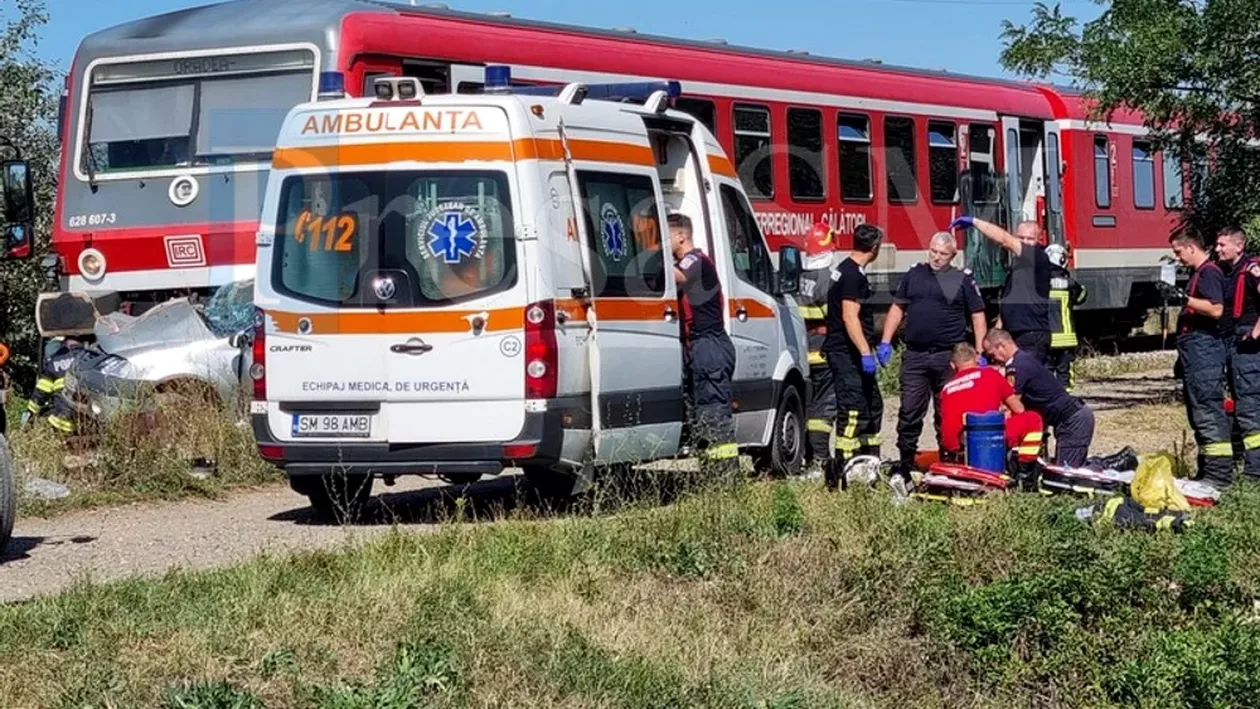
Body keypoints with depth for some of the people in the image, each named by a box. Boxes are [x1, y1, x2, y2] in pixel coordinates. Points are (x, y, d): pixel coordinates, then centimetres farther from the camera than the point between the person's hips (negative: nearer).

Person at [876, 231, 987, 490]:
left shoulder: (963, 280, 5)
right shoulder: (914, 275, 13)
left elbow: (978, 316, 5)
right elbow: (897, 308, 16)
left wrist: (980, 354, -3)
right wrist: (885, 342, 7)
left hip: (948, 358, -2)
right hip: (915, 356, 2)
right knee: (909, 412, -1)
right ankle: (904, 467, 3)